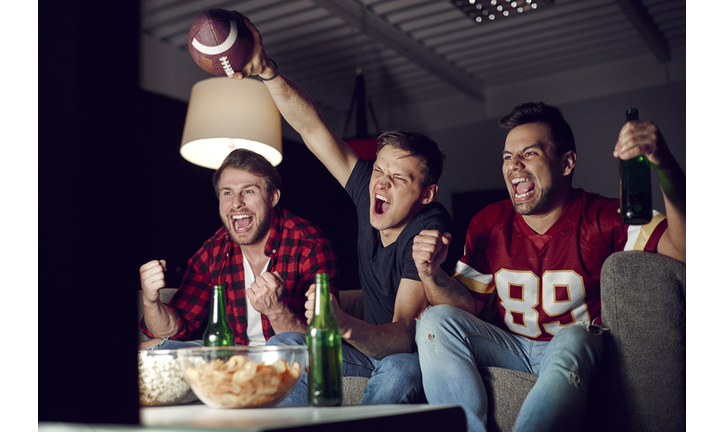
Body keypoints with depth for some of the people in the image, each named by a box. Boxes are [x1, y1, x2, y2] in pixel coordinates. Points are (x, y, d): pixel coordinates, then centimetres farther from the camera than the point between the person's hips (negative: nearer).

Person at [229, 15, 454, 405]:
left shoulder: (429, 229, -26)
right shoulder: (370, 191, -7)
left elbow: (405, 334, -36)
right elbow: (312, 128, -6)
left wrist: (345, 326, -57)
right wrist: (265, 70, -19)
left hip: (414, 353, -7)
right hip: (372, 343, 7)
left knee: (399, 371, -40)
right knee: (284, 346, -10)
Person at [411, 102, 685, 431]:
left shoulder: (602, 219, -12)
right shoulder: (488, 224, 0)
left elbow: (682, 249, -29)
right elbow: (468, 304, 4)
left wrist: (664, 165, -44)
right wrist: (430, 273, -19)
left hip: (580, 347, -4)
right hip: (512, 349, 5)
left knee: (571, 341, -37)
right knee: (436, 321, -18)